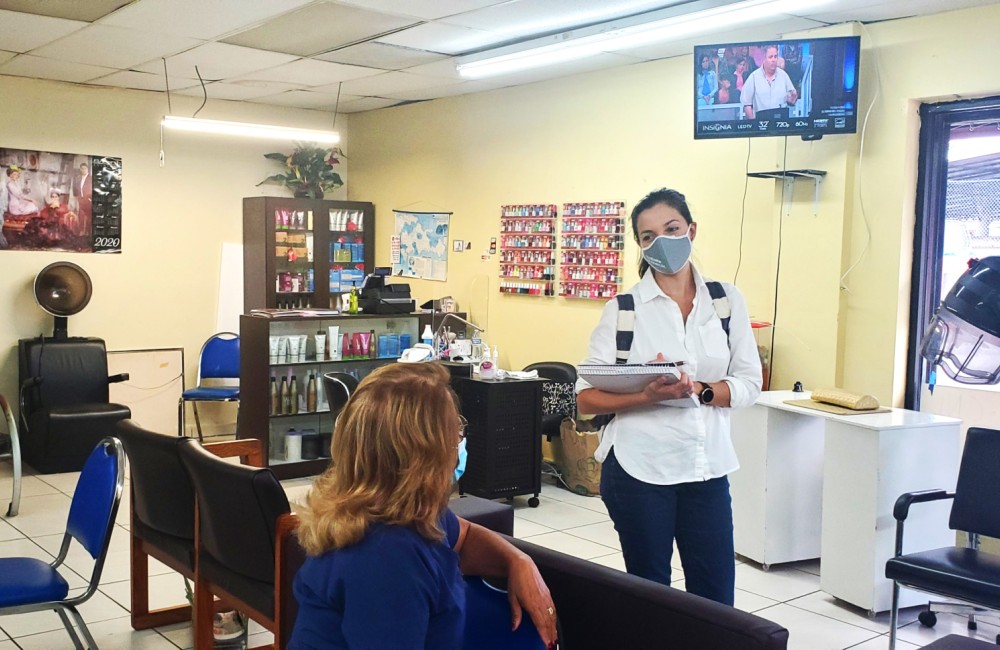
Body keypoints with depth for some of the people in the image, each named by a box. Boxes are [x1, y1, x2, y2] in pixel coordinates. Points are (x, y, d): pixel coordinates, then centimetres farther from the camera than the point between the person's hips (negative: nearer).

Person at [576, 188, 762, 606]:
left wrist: (698, 391, -17)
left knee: (716, 601, 7)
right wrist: (647, 396, -24)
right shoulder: (623, 308, -4)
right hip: (639, 470, -2)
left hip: (707, 469, 2)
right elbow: (586, 397, -6)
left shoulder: (727, 300, 4)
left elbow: (750, 382, 3)